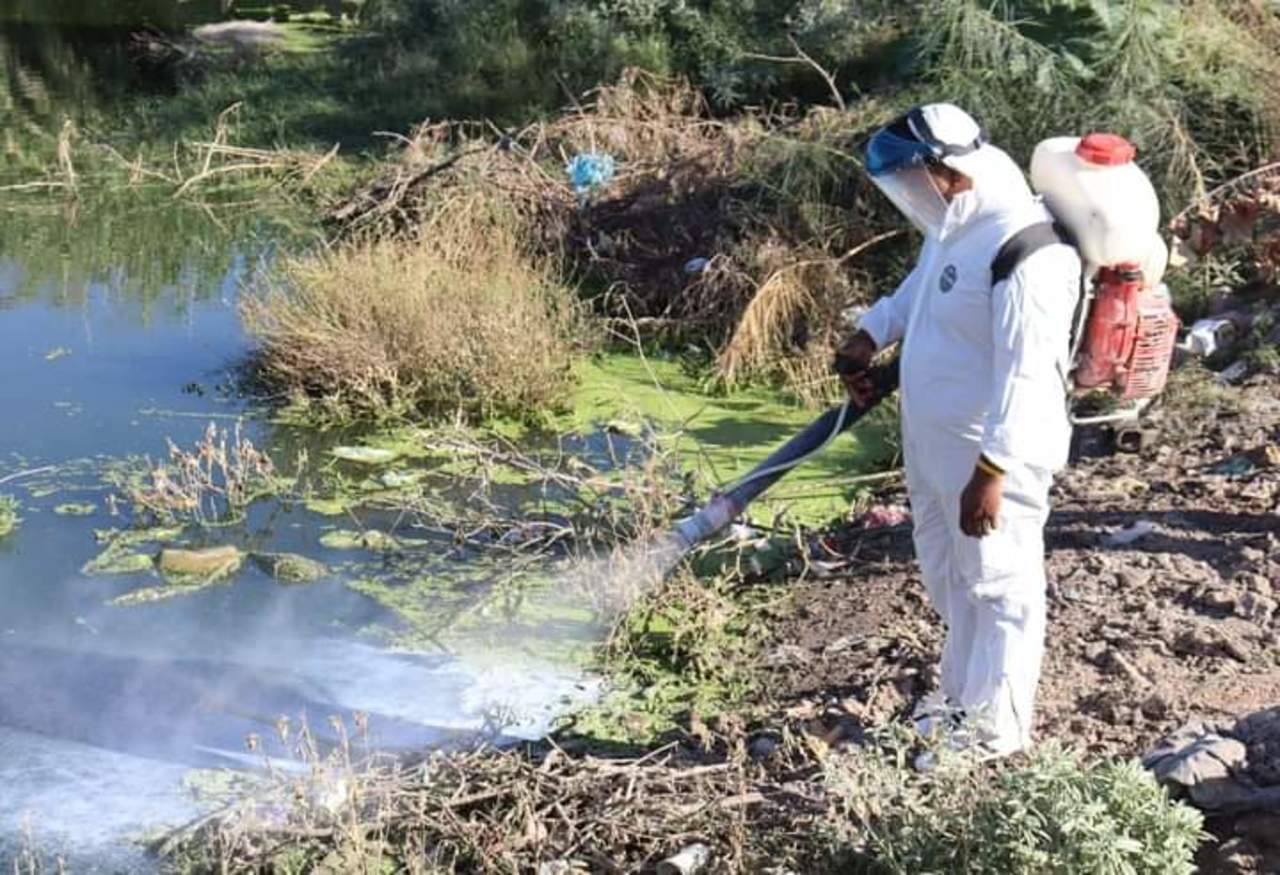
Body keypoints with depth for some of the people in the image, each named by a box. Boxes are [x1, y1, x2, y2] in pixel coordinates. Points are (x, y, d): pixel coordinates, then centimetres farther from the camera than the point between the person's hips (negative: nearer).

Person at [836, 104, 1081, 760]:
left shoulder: (1027, 253, -27)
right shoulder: (956, 224, 3)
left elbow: (1025, 373, -29)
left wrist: (992, 472, -29)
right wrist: (870, 334, 13)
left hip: (990, 456, -10)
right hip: (934, 442, 10)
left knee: (998, 586, 7)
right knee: (951, 577, 24)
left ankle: (996, 727, 22)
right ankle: (961, 693, 43)